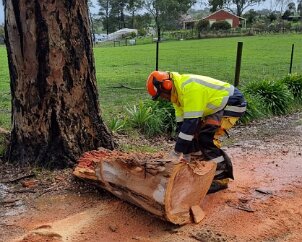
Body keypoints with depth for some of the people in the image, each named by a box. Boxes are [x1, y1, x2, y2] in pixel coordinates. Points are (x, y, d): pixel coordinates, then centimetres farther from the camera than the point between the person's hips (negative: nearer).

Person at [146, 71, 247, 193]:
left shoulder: (190, 87, -30)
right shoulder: (177, 92, 1)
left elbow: (191, 121, -31)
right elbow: (181, 122, 1)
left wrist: (177, 151, -26)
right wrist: (186, 152, -1)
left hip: (233, 104, -10)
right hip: (218, 106, 10)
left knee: (206, 137, -18)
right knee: (195, 133, 7)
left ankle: (221, 178, -7)